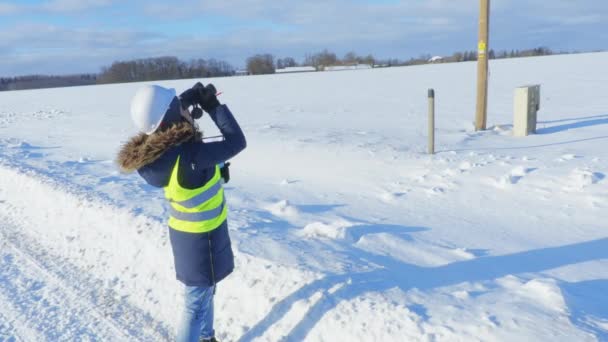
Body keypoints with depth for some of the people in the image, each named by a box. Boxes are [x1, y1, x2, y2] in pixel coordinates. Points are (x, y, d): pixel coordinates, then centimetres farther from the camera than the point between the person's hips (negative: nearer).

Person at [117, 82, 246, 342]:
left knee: (204, 291, 27)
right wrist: (214, 106, -15)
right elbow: (236, 142, -21)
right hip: (201, 238, -8)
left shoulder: (154, 149, -10)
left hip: (185, 232, 8)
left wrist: (187, 101, 1)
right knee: (196, 303, 7)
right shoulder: (191, 154, -33)